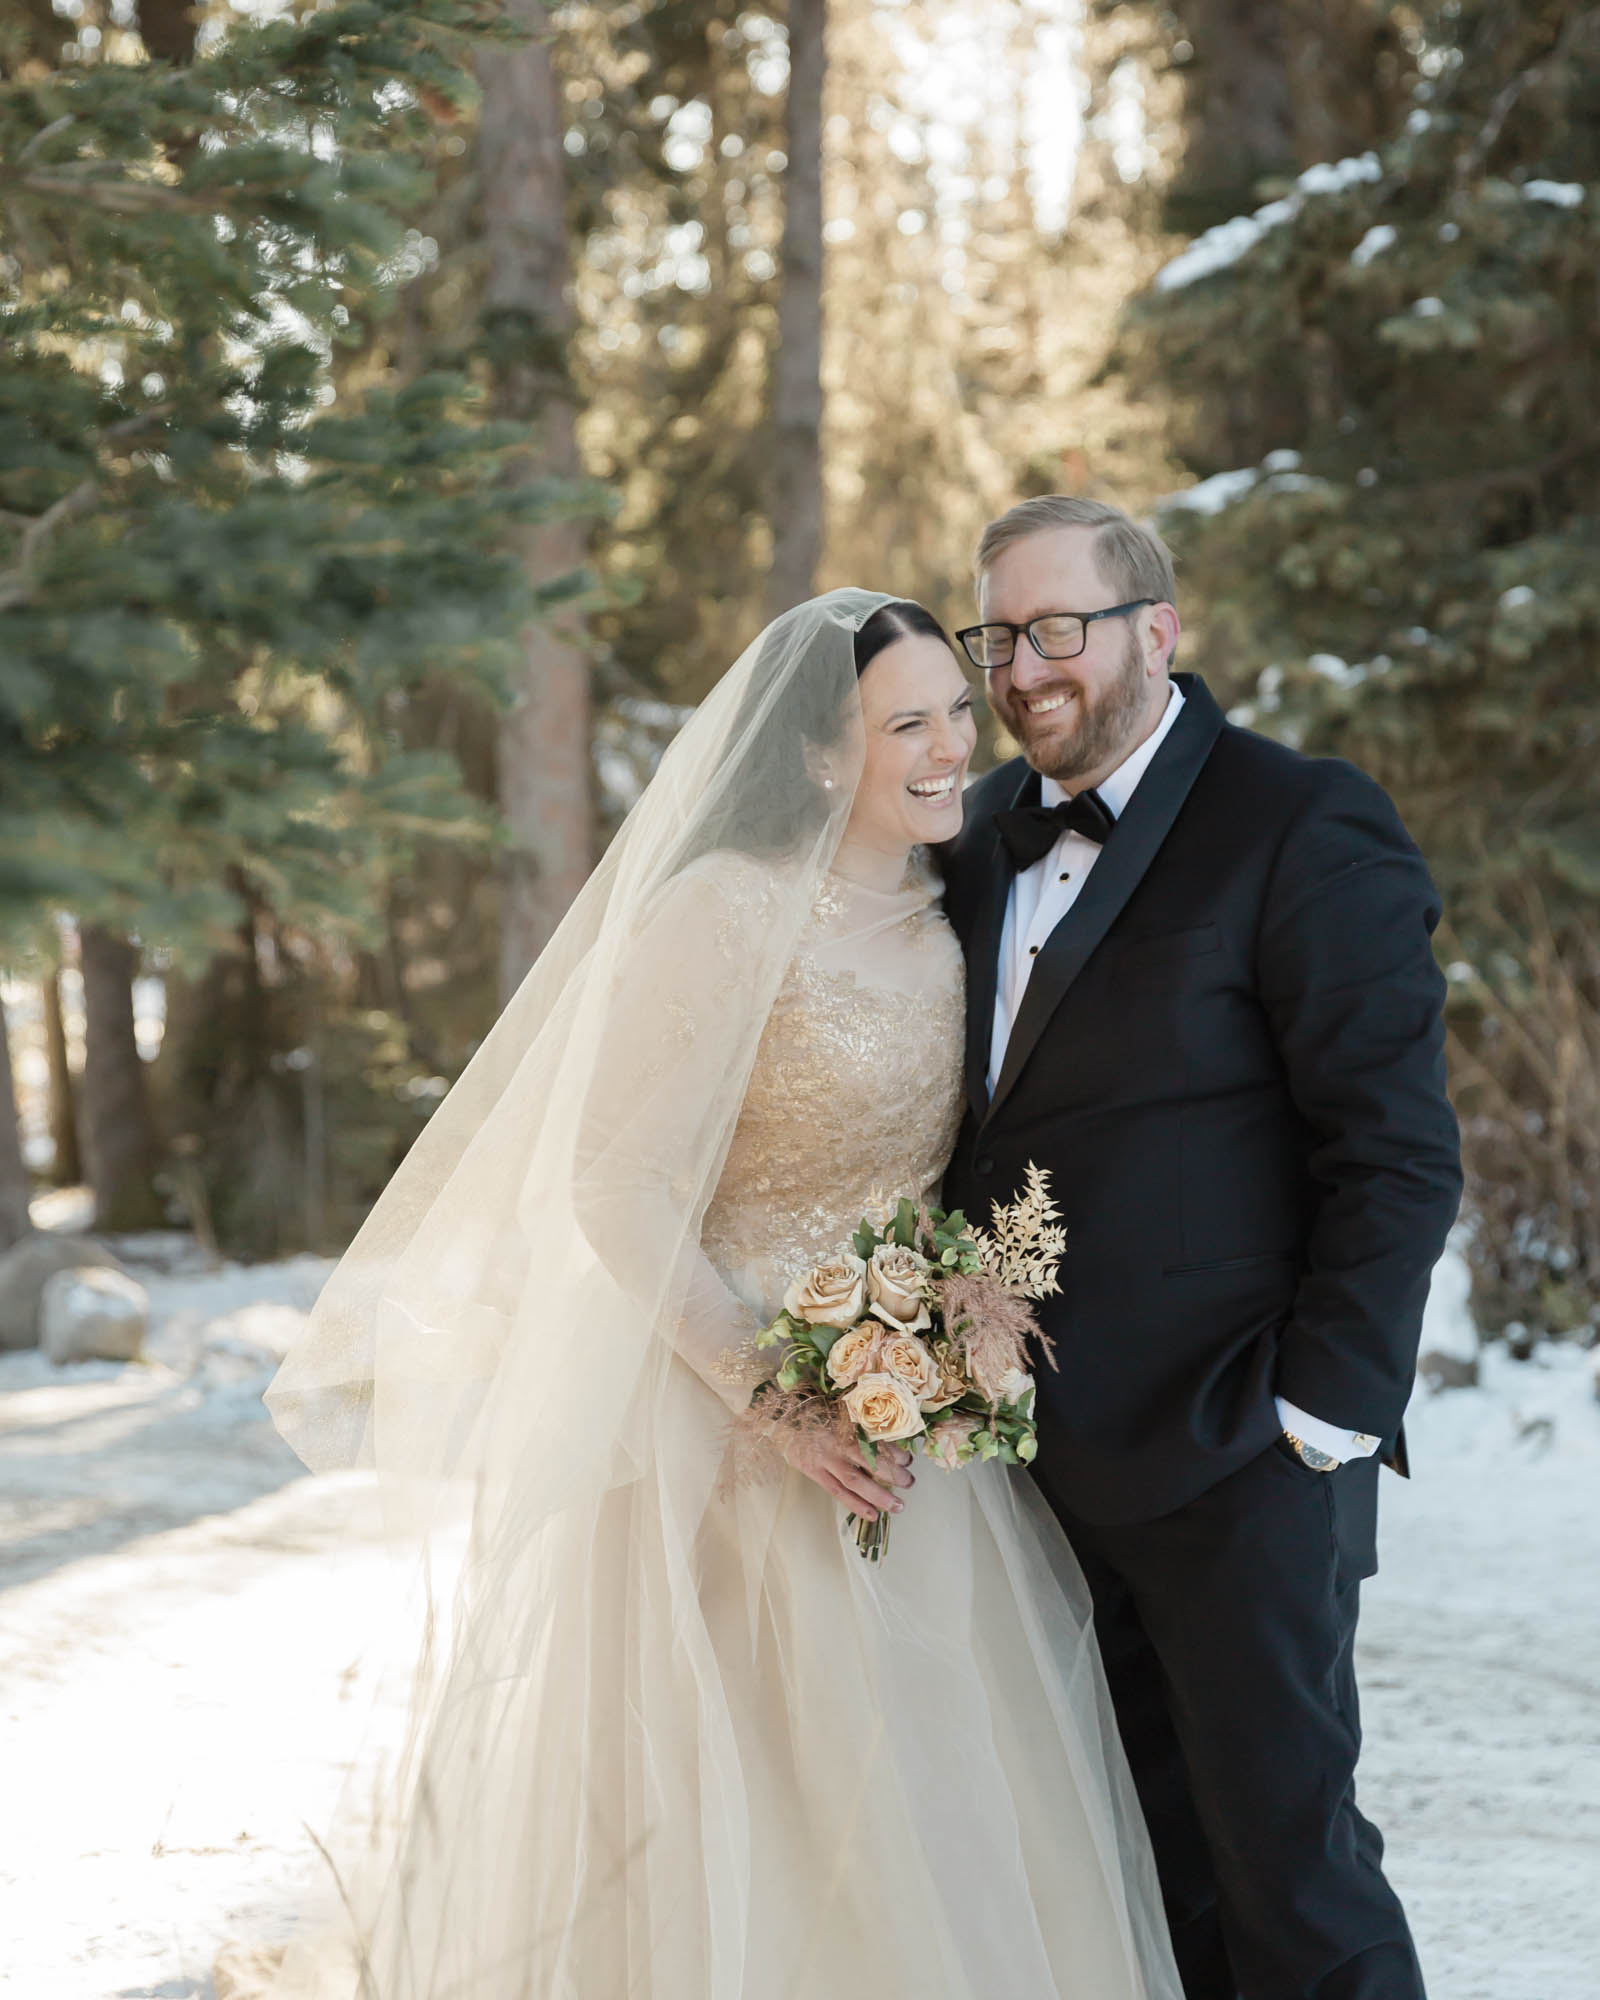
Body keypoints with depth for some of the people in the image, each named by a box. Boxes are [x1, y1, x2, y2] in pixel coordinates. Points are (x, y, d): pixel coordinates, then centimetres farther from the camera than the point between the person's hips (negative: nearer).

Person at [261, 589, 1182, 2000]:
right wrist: (774, 1396, -23)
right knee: (756, 1816, -1)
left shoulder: (946, 928, 8)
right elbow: (618, 1196, -16)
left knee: (945, 1813, 9)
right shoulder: (722, 916, -14)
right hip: (727, 1421, -7)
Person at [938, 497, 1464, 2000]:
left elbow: (1398, 1156, -13)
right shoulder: (990, 833, 12)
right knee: (1147, 1875, 12)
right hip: (1042, 1463, 7)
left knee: (1284, 1854, -3)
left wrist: (1322, 1415, -16)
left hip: (1234, 1465, -7)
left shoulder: (1303, 831, -10)